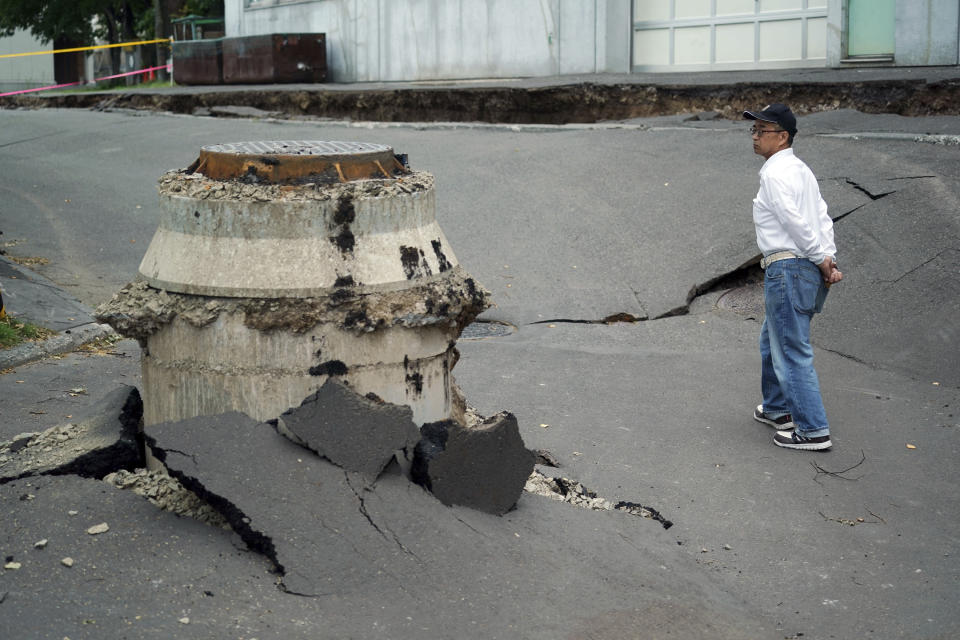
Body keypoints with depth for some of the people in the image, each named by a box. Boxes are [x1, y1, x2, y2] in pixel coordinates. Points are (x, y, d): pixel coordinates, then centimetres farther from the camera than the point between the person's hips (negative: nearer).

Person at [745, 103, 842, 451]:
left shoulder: (775, 173, -13)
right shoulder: (800, 169, 17)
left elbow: (796, 222, -19)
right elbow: (823, 218, 12)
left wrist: (821, 260, -11)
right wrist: (830, 260, 5)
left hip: (788, 269, -10)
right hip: (809, 269, 10)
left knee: (792, 352, -5)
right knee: (772, 341, 25)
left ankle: (813, 430, -2)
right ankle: (777, 409, 38)